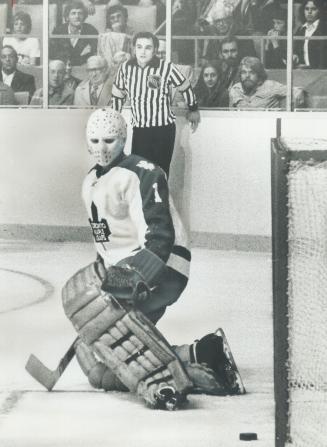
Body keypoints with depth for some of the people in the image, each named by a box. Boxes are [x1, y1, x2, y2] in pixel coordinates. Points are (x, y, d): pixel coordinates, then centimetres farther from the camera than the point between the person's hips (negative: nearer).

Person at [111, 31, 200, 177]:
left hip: (164, 129, -3)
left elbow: (185, 87, 5)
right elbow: (118, 95, 14)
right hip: (139, 130, 3)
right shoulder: (125, 68, -2)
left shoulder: (166, 68, -11)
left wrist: (193, 110, 17)